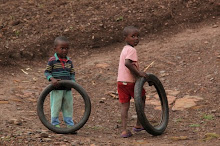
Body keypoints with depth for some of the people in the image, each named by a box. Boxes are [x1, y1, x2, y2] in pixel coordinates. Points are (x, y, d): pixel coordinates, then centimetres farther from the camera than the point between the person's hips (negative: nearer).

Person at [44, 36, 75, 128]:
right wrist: (52, 79, -24)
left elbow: (72, 73, 12)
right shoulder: (52, 61, -8)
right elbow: (47, 72, -7)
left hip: (67, 89, 5)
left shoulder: (69, 62, 7)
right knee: (55, 107, 2)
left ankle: (70, 124, 19)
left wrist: (72, 81, -7)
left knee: (68, 107, 11)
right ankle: (55, 124, 13)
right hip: (56, 89, -5)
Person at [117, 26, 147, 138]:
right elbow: (127, 63, -29)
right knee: (141, 98, 15)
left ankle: (124, 130, -3)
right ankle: (138, 125, 19)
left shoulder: (124, 49, 16)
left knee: (124, 105, 5)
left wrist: (138, 73, 28)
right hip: (130, 81, -8)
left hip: (121, 81, 8)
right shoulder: (131, 50, -14)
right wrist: (139, 73, -26)